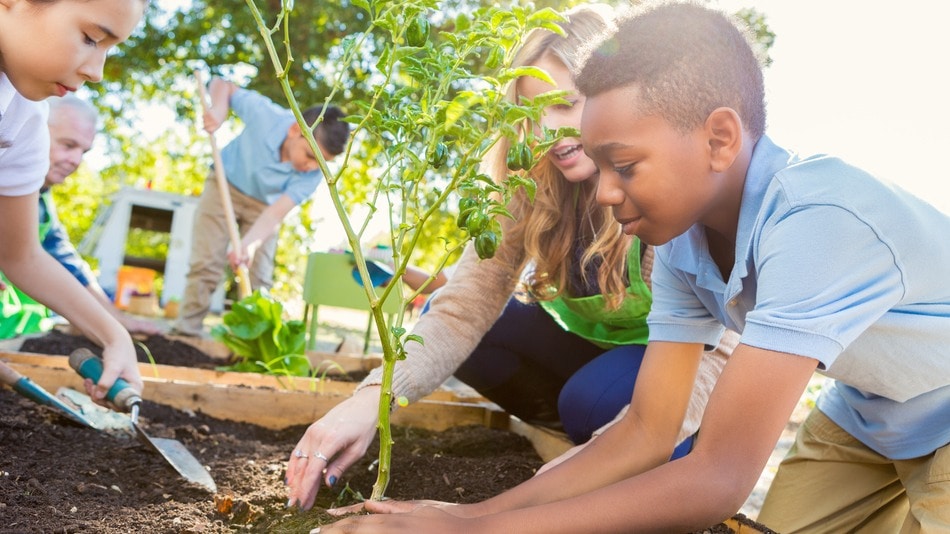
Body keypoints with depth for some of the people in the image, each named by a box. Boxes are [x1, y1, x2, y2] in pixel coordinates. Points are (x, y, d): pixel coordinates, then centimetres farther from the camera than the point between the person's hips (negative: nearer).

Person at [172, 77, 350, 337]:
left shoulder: (312, 175, -28)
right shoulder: (265, 114, -32)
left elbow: (276, 212, -36)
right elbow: (222, 85, -15)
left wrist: (250, 243, -53)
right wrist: (219, 108, -36)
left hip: (263, 204, 2)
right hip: (226, 184, -1)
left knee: (258, 278, -4)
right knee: (206, 264, -8)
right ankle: (186, 330, -3)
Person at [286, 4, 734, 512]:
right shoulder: (534, 186, -15)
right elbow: (470, 299, -22)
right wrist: (374, 394, -38)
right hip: (590, 351, 5)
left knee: (596, 401, -35)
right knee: (439, 316, -12)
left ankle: (692, 449, -3)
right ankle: (580, 430, 1)